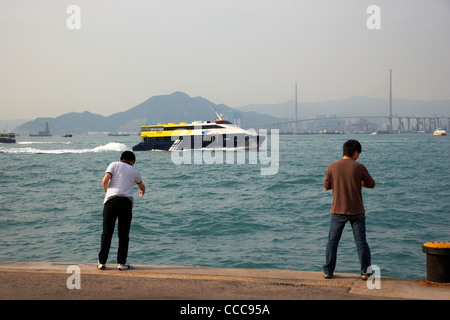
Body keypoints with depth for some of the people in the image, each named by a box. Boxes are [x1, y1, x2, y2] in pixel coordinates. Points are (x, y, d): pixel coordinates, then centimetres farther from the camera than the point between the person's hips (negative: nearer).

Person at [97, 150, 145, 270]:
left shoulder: (114, 165, 12)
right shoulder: (134, 171, 20)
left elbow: (105, 180, -3)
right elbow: (142, 186, 39)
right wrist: (142, 192, 63)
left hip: (111, 199, -1)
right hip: (126, 201, 1)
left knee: (107, 233, 5)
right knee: (124, 234, 8)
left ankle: (102, 262, 6)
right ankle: (122, 263, 7)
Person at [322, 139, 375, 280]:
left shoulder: (332, 167, -6)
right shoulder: (359, 167, -10)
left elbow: (326, 186, 6)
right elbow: (371, 184, 3)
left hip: (337, 211, 1)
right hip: (357, 211, -1)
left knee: (332, 241, 11)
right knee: (361, 241, 9)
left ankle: (328, 271, 15)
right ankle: (365, 272, 13)